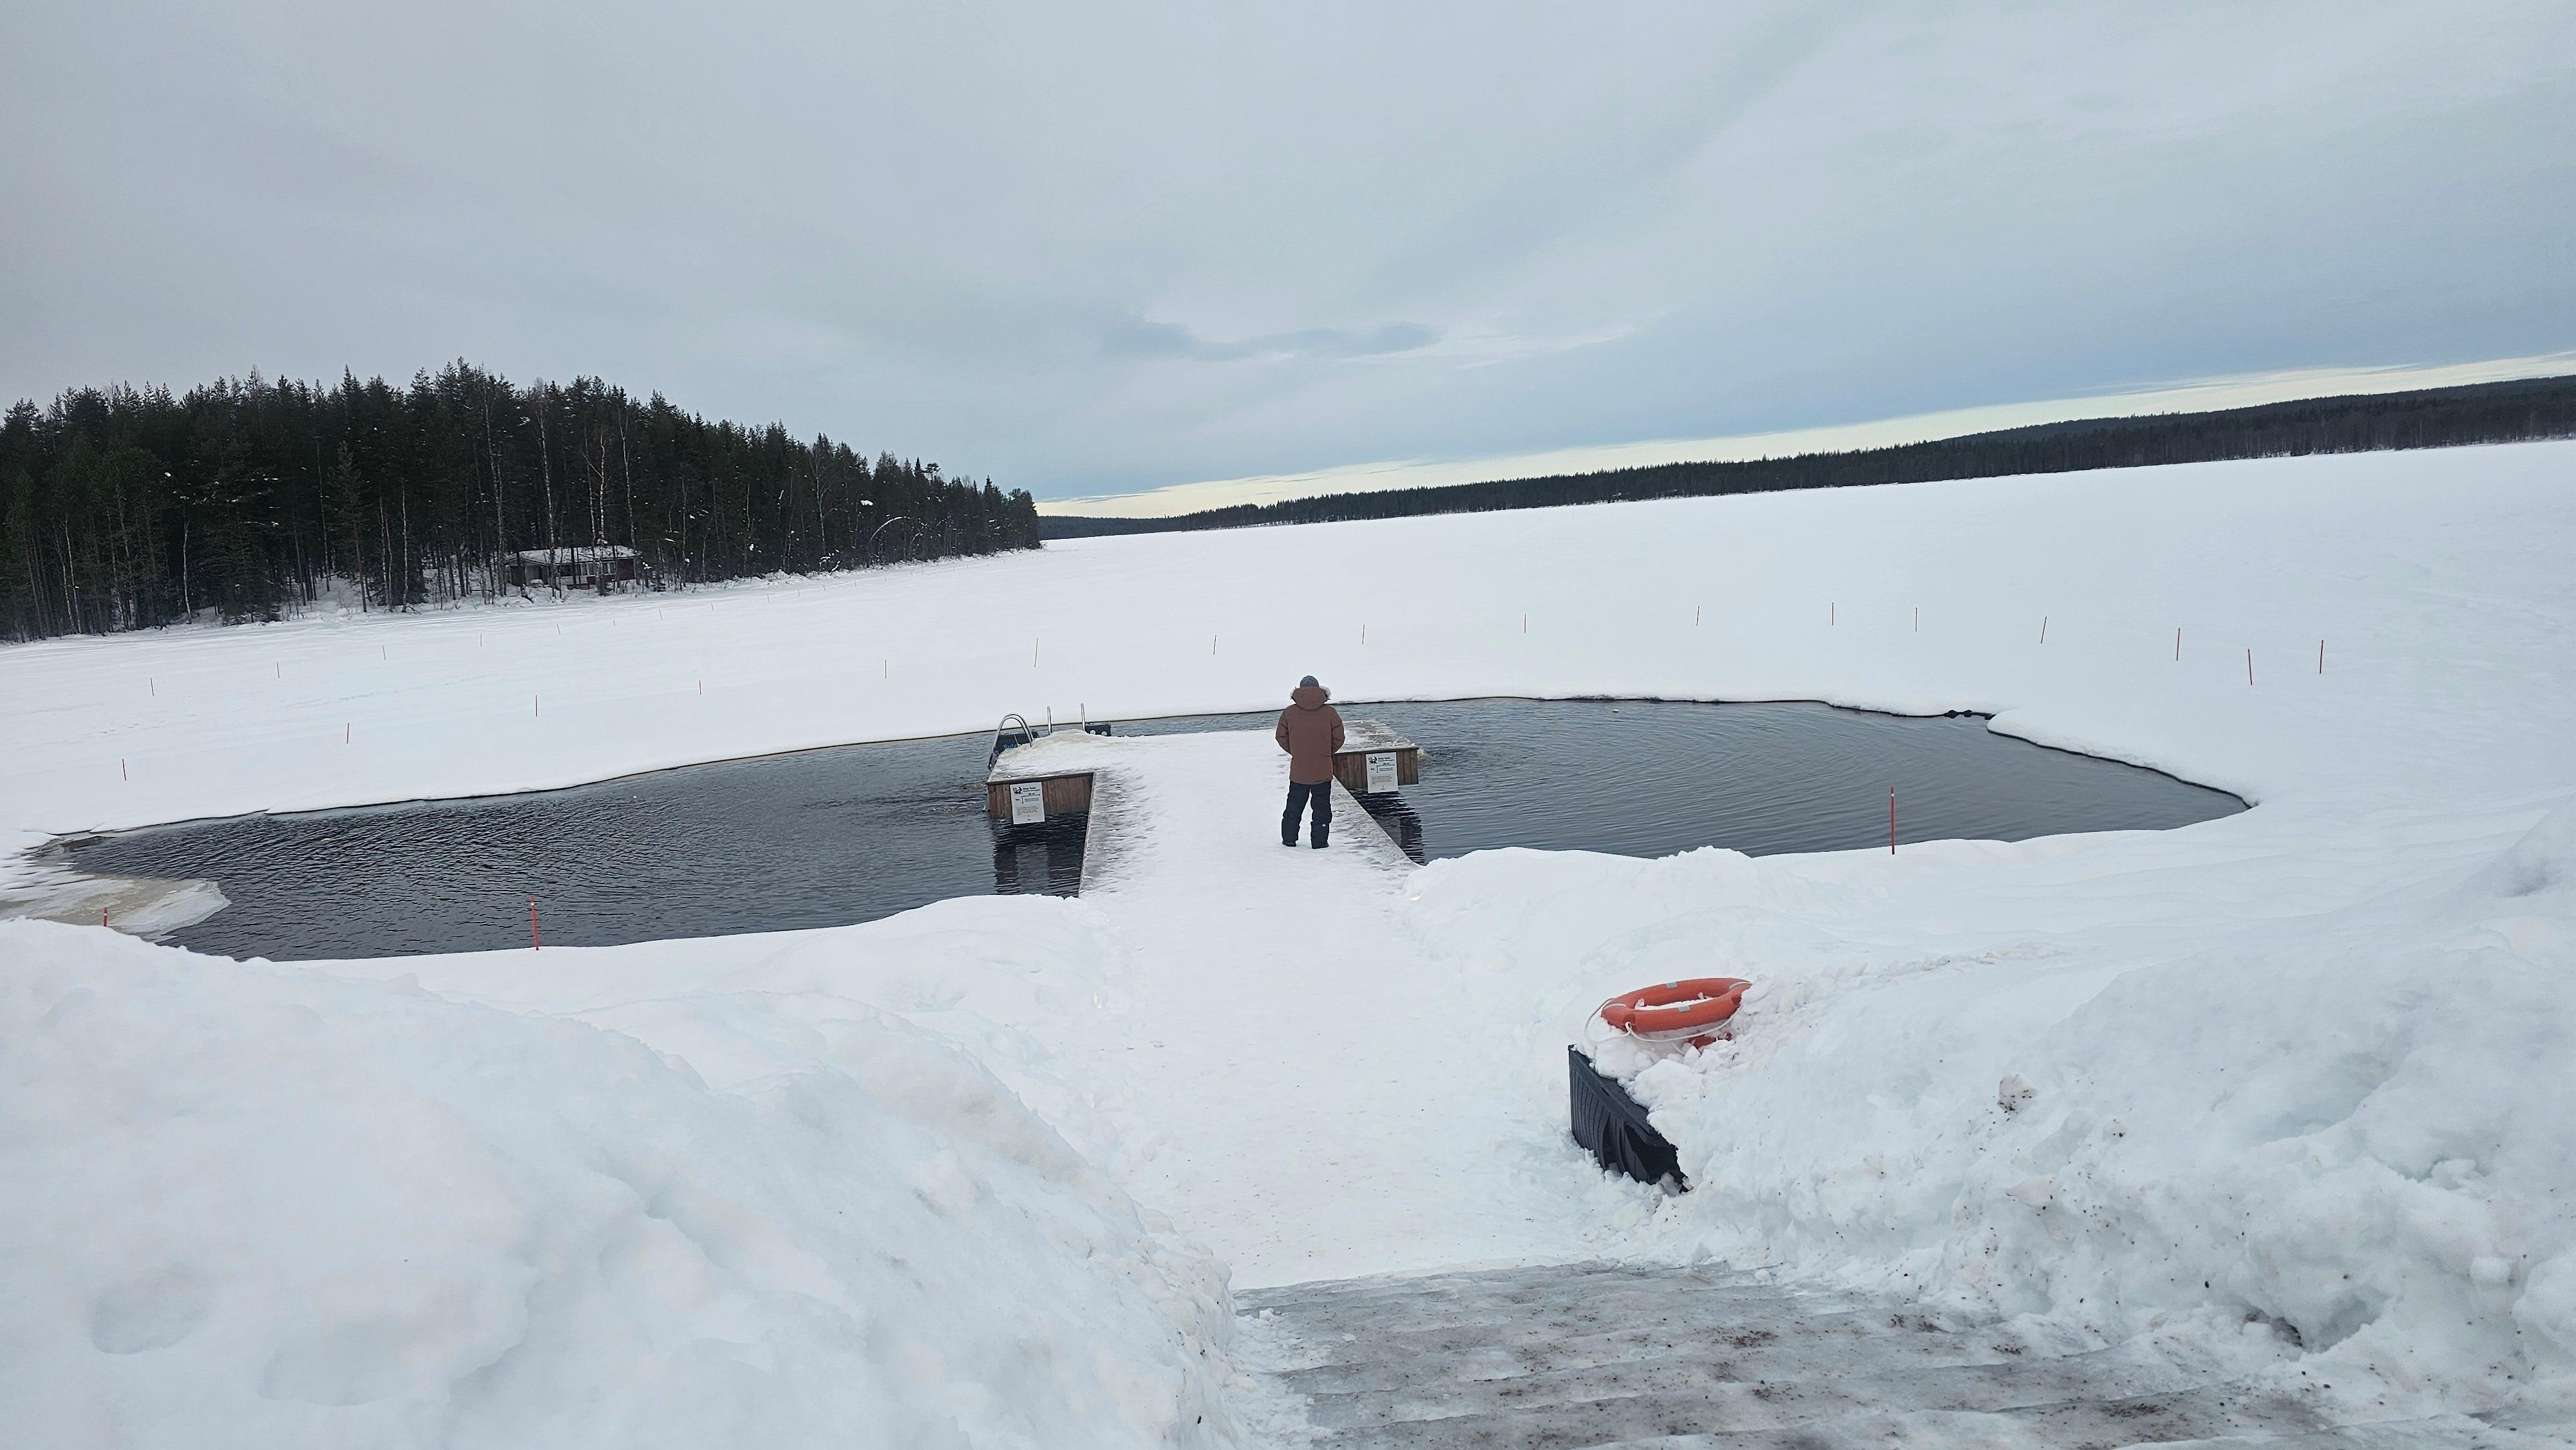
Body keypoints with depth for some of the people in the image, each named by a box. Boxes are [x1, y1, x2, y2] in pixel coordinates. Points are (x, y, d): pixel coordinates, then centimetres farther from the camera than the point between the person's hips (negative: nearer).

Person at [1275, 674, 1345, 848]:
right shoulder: (1330, 712, -7)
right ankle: (1320, 841, 11)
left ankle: (1289, 839, 21)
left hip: (1298, 770, 1)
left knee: (1294, 805, 15)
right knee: (1322, 807, 10)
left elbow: (1282, 739, 3)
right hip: (1323, 771, -1)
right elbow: (1338, 739, 1)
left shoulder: (1289, 713, -5)